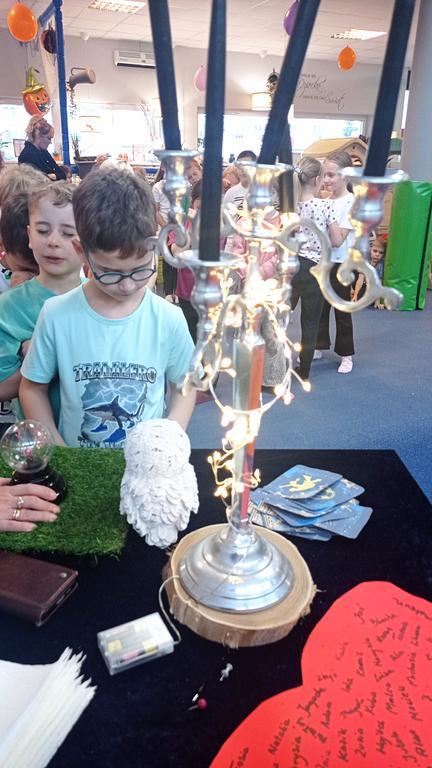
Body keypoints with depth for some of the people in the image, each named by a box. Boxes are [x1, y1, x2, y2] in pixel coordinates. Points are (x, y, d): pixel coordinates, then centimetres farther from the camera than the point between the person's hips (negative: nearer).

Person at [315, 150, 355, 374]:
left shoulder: (351, 202, -12)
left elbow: (338, 239, -20)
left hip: (340, 264, -6)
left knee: (342, 311, 4)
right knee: (320, 307, 13)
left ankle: (346, 354, 16)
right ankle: (319, 346, 28)